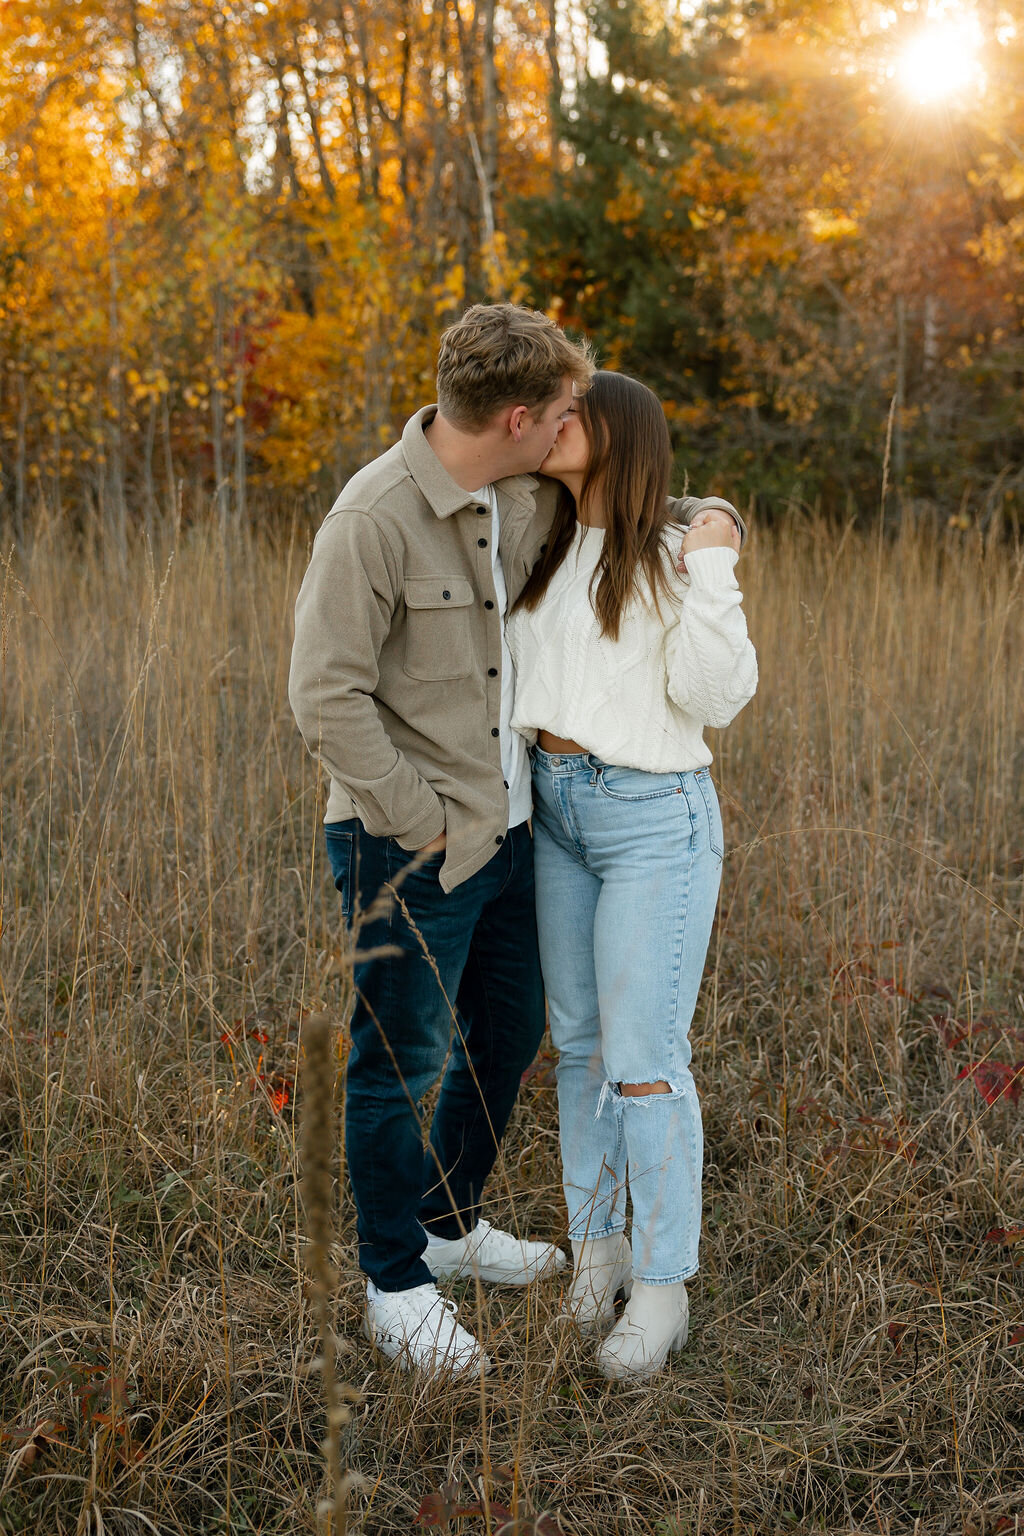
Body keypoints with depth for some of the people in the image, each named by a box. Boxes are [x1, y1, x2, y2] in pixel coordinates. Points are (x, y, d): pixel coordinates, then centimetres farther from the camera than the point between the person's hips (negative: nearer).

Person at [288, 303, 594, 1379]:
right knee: (402, 1064, 4)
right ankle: (397, 1287, 21)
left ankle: (449, 1225, 40)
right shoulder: (375, 515, -20)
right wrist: (418, 821, -17)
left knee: (508, 1032, 19)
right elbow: (325, 696, -19)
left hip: (506, 824, 8)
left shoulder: (518, 502, 5)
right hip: (410, 845, -8)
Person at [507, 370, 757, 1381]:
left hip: (656, 816, -7)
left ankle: (661, 1289, 9)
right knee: (580, 1042, 13)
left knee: (644, 1061, -4)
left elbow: (714, 698, -16)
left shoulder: (675, 553, -12)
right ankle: (596, 1245, 27)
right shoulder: (551, 550, 9)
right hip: (558, 807, 7)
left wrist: (711, 577, -25)